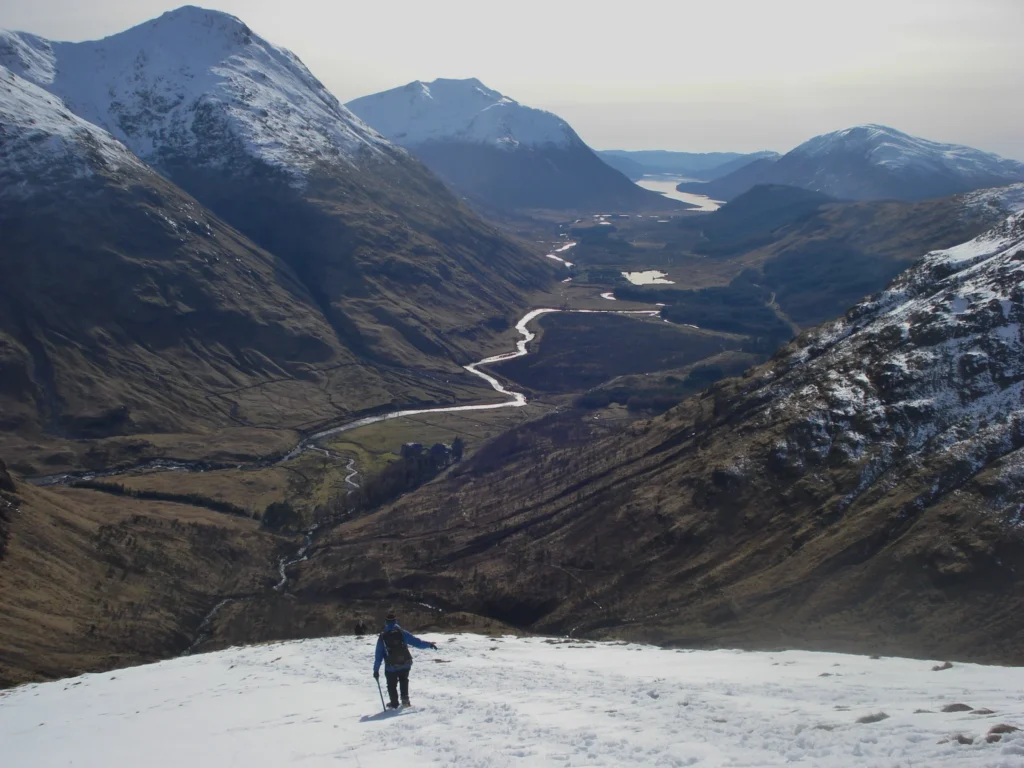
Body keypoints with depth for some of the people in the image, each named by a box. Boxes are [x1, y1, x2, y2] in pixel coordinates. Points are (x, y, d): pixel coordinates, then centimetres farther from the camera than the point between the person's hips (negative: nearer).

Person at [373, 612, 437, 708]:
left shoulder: (382, 637, -4)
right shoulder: (402, 633, -6)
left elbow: (378, 656, -3)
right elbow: (416, 641, -6)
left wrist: (376, 670, 3)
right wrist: (429, 644, 6)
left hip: (391, 667, -2)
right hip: (405, 664, 2)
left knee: (392, 685, 17)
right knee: (404, 681, 26)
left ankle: (394, 703, 20)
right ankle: (405, 699, 18)